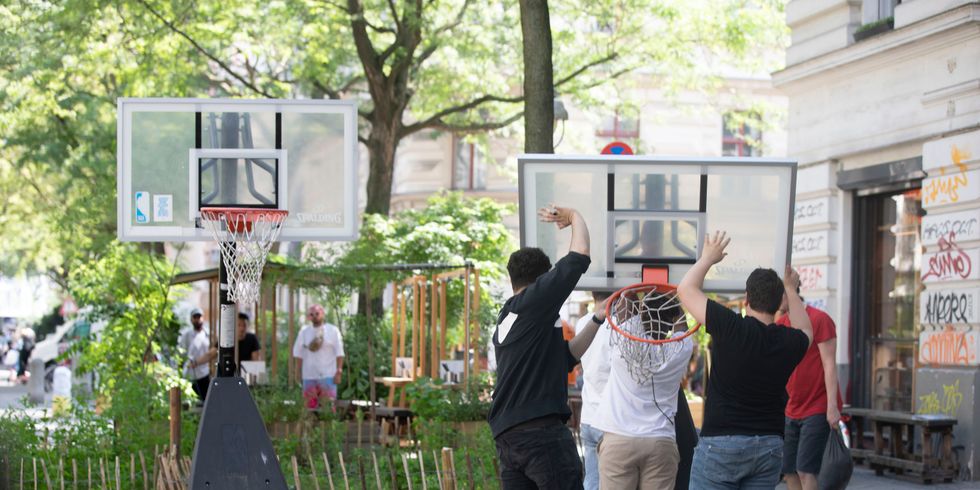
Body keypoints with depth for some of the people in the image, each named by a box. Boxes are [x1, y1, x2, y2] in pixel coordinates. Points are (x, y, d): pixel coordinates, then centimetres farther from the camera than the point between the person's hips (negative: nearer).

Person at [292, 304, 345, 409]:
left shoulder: (333, 330, 1)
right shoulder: (304, 331, 9)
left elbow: (339, 353, -2)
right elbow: (298, 353, 10)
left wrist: (338, 372, -8)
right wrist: (299, 372, 5)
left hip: (327, 376, -3)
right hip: (309, 376, 3)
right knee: (310, 405, 3)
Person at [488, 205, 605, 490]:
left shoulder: (504, 323, 21)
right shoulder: (535, 301, -3)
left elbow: (565, 356, 27)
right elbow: (580, 255, -8)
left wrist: (597, 321, 26)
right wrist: (574, 216, 9)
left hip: (505, 435, 8)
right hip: (541, 431, -8)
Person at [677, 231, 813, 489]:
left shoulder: (731, 328, -13)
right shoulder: (789, 343, 1)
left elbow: (686, 288, -2)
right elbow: (805, 331, 29)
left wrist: (708, 258, 13)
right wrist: (791, 290, 39)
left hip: (721, 442, -5)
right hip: (770, 446, 5)